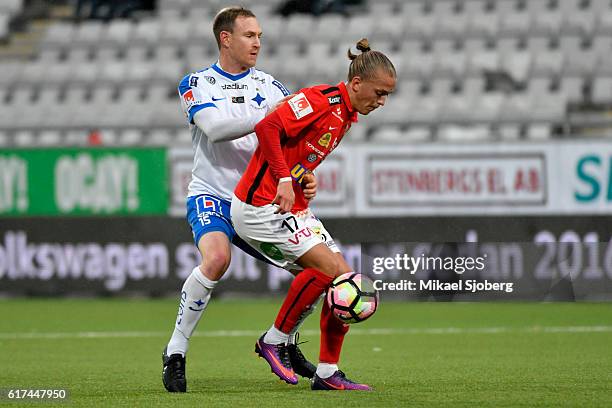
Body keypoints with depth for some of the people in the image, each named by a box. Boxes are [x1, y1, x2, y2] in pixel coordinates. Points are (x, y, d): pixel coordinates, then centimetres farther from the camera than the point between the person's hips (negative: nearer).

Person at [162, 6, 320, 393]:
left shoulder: (269, 85, 8)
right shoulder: (196, 84, -1)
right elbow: (215, 127, -20)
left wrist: (307, 173, -23)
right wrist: (268, 115, -28)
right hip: (212, 197, -5)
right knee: (217, 258, -33)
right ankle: (175, 353, -21)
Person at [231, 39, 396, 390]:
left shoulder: (348, 116, 13)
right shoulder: (322, 100, -17)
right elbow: (267, 127, -24)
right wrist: (283, 180, -27)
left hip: (293, 208, 10)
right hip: (260, 206, -10)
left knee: (344, 279, 3)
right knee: (327, 266, -21)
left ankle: (327, 373, 9)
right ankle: (274, 341, -4)